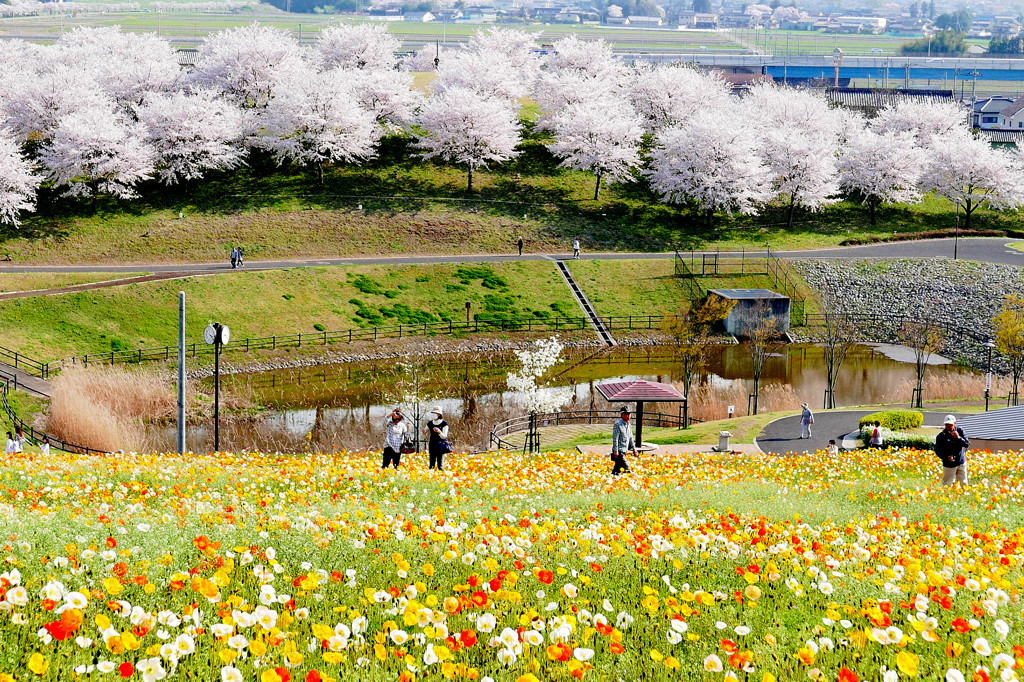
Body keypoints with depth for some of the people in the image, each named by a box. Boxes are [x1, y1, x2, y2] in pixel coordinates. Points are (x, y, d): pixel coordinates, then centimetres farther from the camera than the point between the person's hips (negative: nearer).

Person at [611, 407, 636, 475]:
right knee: (626, 468, -14)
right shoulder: (618, 424, -11)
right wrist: (615, 451, -19)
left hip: (624, 451, 8)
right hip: (619, 451, -8)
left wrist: (633, 449, 16)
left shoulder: (628, 424, 14)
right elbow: (615, 438, -15)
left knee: (617, 469, 11)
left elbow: (630, 438, 21)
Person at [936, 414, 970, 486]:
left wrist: (958, 438, -23)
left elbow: (967, 444, -6)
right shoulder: (941, 436, -11)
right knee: (947, 484, -1)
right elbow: (938, 451, -5)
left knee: (964, 483, 11)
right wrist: (947, 457, -22)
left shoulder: (960, 431, -2)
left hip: (961, 462, 3)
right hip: (949, 464, -3)